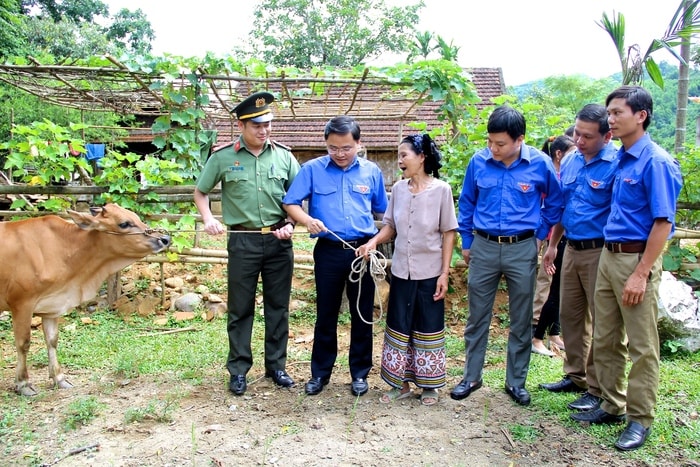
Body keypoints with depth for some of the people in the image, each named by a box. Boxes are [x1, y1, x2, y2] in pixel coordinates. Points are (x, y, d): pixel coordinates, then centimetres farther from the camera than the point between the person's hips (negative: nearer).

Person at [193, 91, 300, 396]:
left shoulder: (283, 155, 3)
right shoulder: (223, 157, 0)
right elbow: (200, 192, 10)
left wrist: (291, 224, -6)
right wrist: (208, 219, -6)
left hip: (279, 240, 2)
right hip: (243, 240, -1)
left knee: (278, 305, 10)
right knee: (240, 308, 7)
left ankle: (276, 365, 25)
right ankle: (238, 369, 21)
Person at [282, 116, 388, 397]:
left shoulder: (371, 171, 4)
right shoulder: (312, 169, -1)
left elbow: (381, 211, 11)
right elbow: (291, 203, -3)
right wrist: (307, 220, -22)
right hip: (328, 251, -1)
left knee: (362, 315, 10)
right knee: (326, 315, 9)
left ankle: (360, 373, 26)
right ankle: (320, 372, 25)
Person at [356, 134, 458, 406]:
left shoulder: (441, 189, -8)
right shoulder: (398, 189, 2)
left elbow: (448, 233, -6)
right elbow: (391, 226, 8)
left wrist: (445, 273, -9)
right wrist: (373, 241, -12)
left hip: (430, 272, -4)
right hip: (401, 271, 4)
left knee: (428, 329, 8)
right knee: (398, 327, 10)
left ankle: (428, 385, 25)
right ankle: (401, 384, 25)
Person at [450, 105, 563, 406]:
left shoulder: (540, 164, -8)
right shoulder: (478, 162, -4)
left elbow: (555, 202, 8)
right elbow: (466, 203, 9)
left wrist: (540, 235, 4)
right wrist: (466, 243, 11)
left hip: (522, 250, -1)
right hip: (483, 247, 1)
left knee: (521, 320, 9)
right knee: (477, 317, 9)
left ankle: (516, 381, 25)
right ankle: (471, 377, 24)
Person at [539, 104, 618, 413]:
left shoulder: (617, 165, -14)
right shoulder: (570, 162, 8)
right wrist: (553, 245, 18)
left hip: (600, 252, -7)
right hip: (571, 249, 7)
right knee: (570, 316, 16)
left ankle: (598, 390, 16)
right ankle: (575, 376, 32)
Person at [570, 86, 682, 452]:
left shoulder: (656, 162, -14)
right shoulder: (620, 159, 10)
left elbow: (663, 223, -17)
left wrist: (641, 274, -20)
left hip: (636, 260, -8)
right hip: (608, 256, 8)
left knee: (642, 346, 5)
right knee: (605, 340, 15)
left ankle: (640, 419, 18)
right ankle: (612, 405, 30)